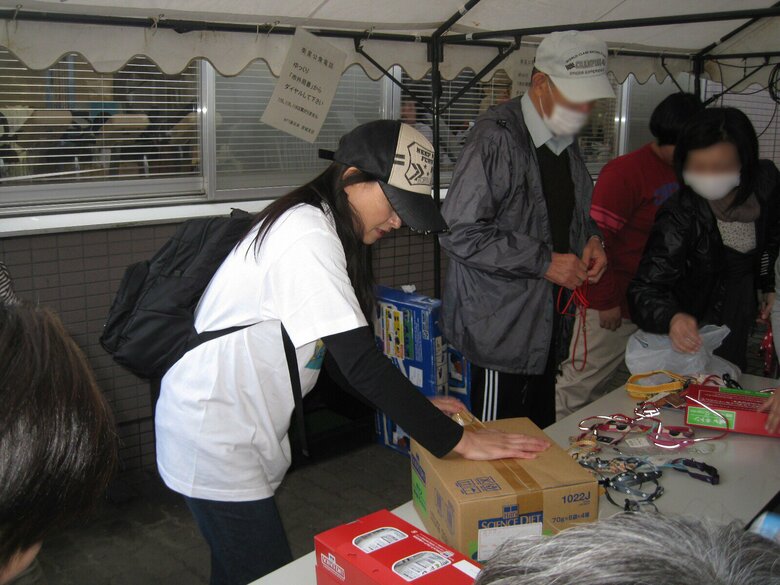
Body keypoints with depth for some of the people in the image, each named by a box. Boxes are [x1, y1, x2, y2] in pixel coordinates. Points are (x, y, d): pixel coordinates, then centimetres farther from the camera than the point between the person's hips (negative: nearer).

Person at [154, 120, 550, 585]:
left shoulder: (315, 224, 7)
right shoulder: (309, 237, -24)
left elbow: (344, 348, 11)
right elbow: (361, 363, -29)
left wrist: (414, 404, 5)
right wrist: (456, 440, -24)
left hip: (239, 431, 9)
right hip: (215, 439, -9)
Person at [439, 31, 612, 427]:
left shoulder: (565, 141, 10)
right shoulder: (497, 137, -17)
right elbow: (458, 232, -22)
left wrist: (591, 239, 4)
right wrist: (544, 261, -20)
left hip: (549, 325, 8)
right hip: (502, 328, -8)